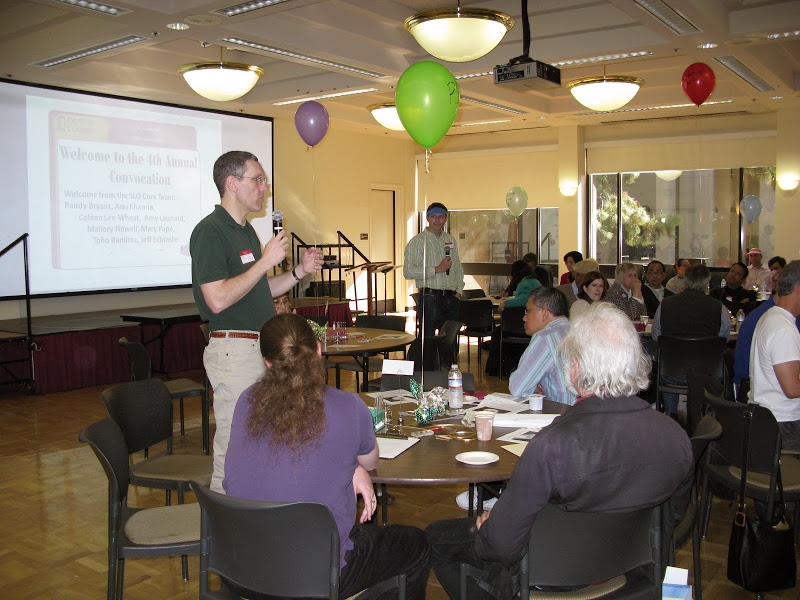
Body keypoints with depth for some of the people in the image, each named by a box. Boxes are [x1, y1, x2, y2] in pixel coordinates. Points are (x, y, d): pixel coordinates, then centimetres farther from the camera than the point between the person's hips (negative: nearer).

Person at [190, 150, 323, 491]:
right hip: (233, 348, -9)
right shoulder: (210, 231, -13)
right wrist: (266, 261, -19)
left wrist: (299, 271, 8)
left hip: (261, 347, 10)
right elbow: (217, 299, -23)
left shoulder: (246, 230, 16)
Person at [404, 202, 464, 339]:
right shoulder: (417, 242, -4)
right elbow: (408, 271, -14)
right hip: (430, 298, -6)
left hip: (451, 298, 6)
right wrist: (437, 269, -15)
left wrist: (458, 291, 9)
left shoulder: (451, 240, 16)